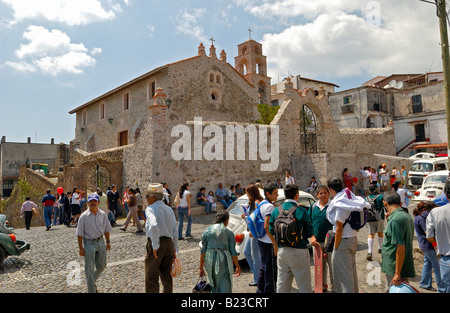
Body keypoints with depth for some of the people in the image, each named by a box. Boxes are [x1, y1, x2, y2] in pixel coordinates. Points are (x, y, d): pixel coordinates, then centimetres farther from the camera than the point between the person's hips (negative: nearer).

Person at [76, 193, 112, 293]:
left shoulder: (103, 214, 1)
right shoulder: (84, 216, -11)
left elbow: (106, 229, 11)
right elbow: (80, 234, -8)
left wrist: (108, 241, 12)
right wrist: (81, 248, -9)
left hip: (101, 242, 4)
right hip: (89, 243, -4)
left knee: (101, 266, 15)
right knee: (89, 269, 2)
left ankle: (92, 282, 40)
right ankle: (91, 290, 16)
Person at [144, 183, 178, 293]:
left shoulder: (150, 209, -9)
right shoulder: (169, 209, 11)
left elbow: (154, 226, -28)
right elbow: (175, 231, 11)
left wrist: (155, 246, -21)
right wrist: (175, 250, 16)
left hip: (156, 243, -6)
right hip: (169, 243, 7)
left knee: (151, 277, 6)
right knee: (166, 275, 18)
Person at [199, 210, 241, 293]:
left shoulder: (207, 230, 4)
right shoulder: (229, 233, -1)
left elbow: (203, 250, 3)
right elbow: (233, 252, -1)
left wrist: (201, 267, 9)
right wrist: (238, 266, 10)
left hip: (209, 259, 3)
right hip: (223, 260, -3)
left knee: (213, 284, 21)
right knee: (225, 286, 3)